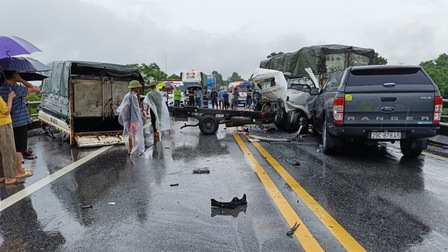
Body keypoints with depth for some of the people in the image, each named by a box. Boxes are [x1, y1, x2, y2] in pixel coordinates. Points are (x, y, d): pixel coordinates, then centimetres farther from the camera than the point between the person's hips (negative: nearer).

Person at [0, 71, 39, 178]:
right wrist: (21, 80, -13)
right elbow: (36, 89, -14)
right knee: (19, 148, 0)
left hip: (10, 122, 8)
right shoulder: (16, 88, -18)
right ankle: (19, 171, 7)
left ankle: (17, 168, 25)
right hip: (20, 122, -8)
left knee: (15, 147, 16)